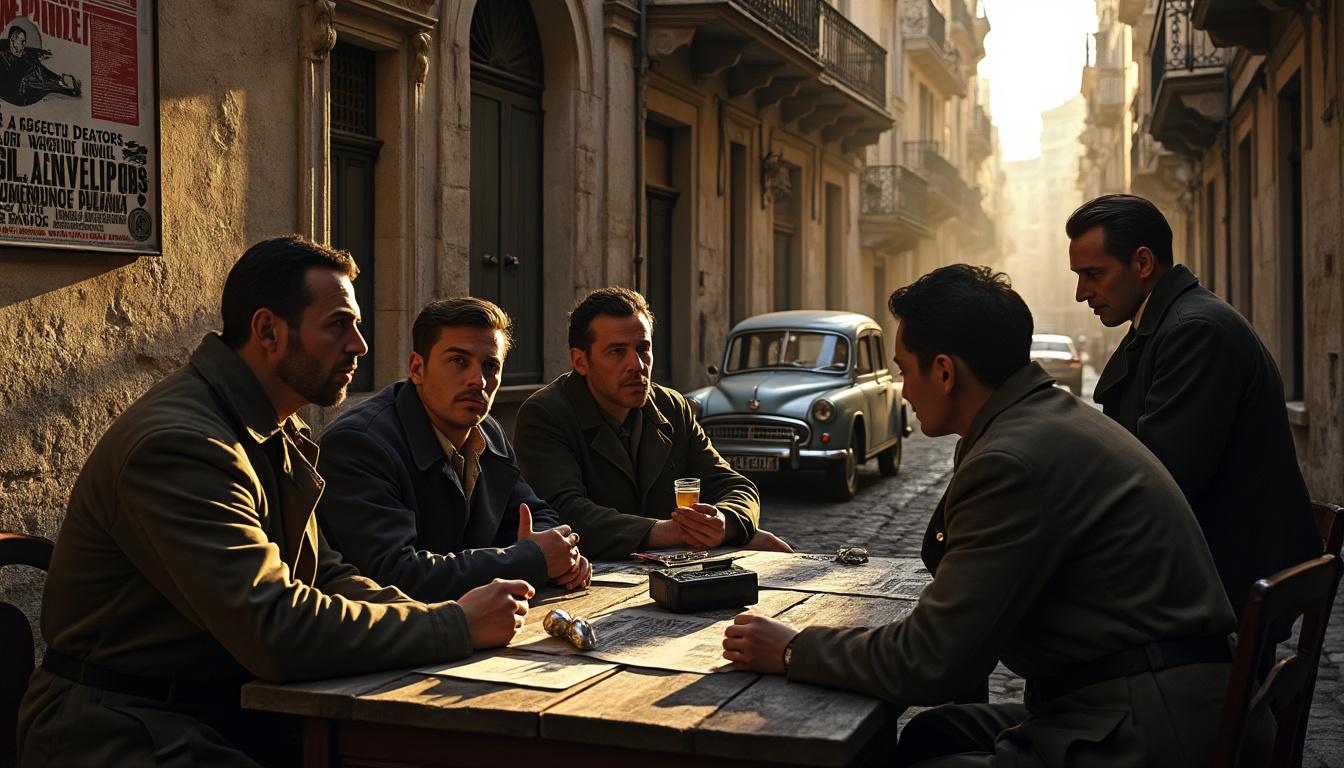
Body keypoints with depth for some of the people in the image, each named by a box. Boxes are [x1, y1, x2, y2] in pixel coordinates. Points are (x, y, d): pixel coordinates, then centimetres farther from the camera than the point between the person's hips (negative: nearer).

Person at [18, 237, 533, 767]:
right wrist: (456, 625, -21)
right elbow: (277, 631, -28)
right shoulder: (179, 445, -23)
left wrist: (421, 617, -7)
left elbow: (322, 575, 12)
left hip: (228, 706, 9)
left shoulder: (277, 435, 9)